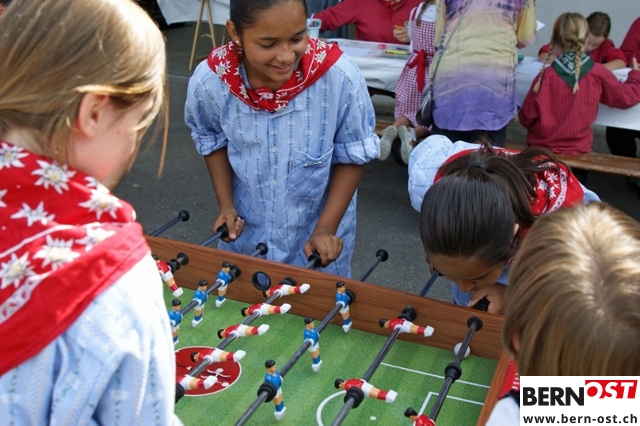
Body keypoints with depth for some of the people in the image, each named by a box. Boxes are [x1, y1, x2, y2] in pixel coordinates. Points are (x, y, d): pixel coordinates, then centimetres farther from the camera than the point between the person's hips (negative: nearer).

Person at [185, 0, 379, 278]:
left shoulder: (341, 77, -28)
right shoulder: (208, 82, -22)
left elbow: (352, 156, -12)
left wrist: (326, 228, -17)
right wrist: (225, 204, -7)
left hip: (319, 229, -1)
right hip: (245, 232, 2)